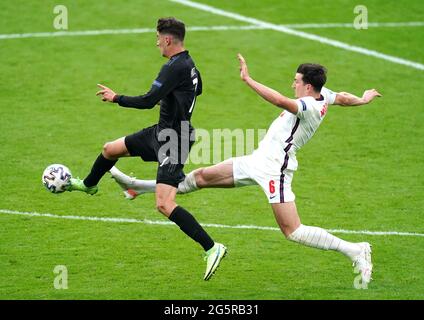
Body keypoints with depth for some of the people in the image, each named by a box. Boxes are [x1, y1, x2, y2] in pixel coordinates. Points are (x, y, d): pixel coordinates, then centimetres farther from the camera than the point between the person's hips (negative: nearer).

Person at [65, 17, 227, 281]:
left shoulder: (174, 68, -23)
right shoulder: (189, 64, 7)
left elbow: (147, 101, -26)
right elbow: (198, 89, 28)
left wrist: (116, 98, -12)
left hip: (174, 140, -10)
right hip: (162, 131, 10)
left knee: (164, 204, -17)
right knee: (110, 149, 23)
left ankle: (212, 248, -16)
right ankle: (88, 185, 55)